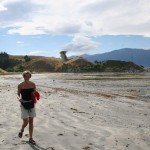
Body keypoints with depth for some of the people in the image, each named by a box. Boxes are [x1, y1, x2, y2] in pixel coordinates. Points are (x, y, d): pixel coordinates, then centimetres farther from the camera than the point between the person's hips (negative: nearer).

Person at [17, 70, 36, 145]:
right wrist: (19, 98, -22)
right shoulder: (20, 85, -7)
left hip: (31, 104, 2)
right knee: (25, 122, -8)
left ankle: (31, 138, 17)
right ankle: (22, 130, 28)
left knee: (31, 122, 6)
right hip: (24, 105, -2)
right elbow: (18, 94, 0)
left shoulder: (33, 84, -1)